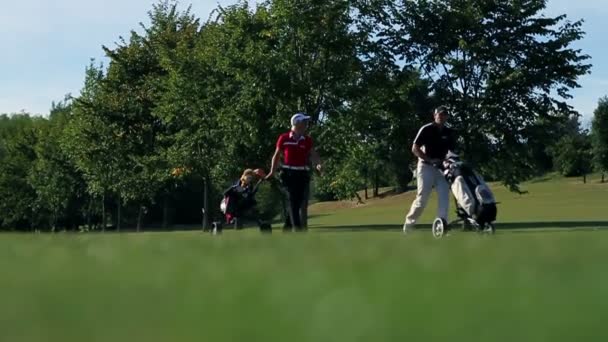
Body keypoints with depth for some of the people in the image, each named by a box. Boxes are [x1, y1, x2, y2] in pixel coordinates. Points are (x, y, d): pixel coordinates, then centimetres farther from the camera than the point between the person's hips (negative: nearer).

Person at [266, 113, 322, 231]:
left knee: (299, 202, 7)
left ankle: (287, 227, 21)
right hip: (288, 173, -4)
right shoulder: (284, 138, -1)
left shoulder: (308, 140, 7)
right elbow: (277, 155, 7)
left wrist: (318, 164, -20)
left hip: (303, 174, 4)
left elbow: (313, 155, 1)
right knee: (292, 201, -11)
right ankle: (297, 228, -17)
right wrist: (272, 172, 0)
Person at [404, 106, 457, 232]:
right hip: (426, 166, -5)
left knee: (444, 196, -8)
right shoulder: (426, 129, -7)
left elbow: (453, 151, 16)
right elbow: (415, 149, -9)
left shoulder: (449, 133, 8)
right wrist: (430, 160, -17)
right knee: (422, 197, -8)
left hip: (441, 167, 5)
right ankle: (409, 222, 7)